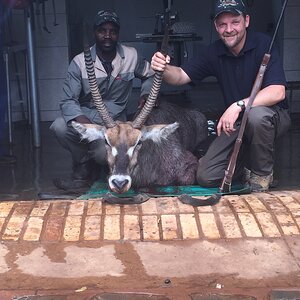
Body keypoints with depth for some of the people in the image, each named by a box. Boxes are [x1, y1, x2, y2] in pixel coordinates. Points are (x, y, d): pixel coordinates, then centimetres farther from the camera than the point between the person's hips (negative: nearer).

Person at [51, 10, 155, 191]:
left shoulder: (131, 56, -6)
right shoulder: (80, 62, -11)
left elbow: (150, 75, 15)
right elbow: (68, 101, -15)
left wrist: (146, 94, -7)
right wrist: (83, 122, -35)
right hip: (86, 116, 1)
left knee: (103, 155, -31)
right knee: (60, 127, -32)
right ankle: (84, 168, -4)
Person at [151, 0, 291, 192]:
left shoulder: (264, 45, -18)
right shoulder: (214, 52, -1)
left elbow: (277, 92, -29)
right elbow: (180, 76, -5)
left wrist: (238, 106, -39)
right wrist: (164, 68, -28)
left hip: (272, 116, -4)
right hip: (236, 123, 4)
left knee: (256, 114, -40)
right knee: (206, 177, -9)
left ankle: (263, 173, -13)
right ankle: (249, 165, 20)